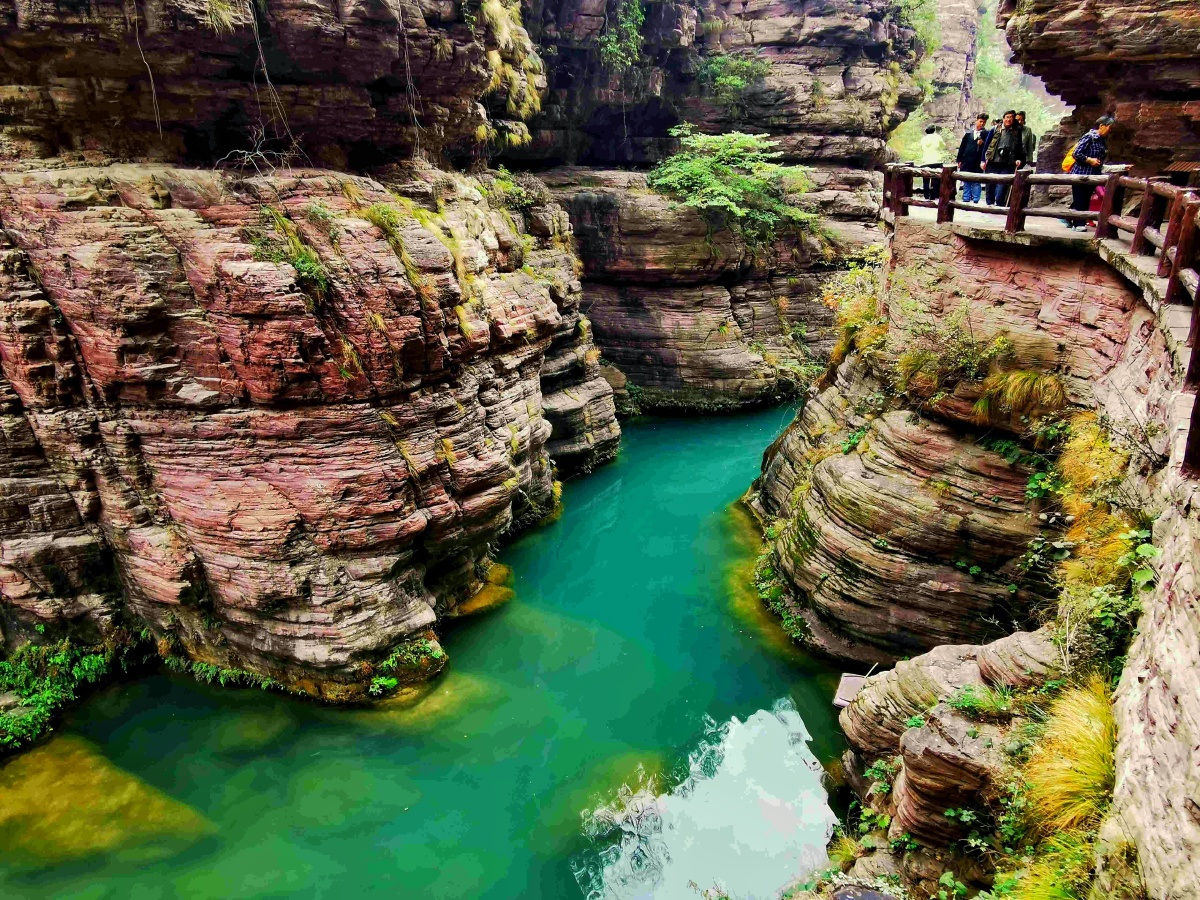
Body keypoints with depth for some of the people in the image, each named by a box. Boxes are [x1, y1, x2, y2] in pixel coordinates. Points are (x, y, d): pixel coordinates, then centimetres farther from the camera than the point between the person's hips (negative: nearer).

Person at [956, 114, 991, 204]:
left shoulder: (987, 134, 4)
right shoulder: (968, 134, 14)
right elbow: (962, 147, 13)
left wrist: (982, 143, -20)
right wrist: (959, 160, 7)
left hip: (977, 164, -3)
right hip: (966, 163, 3)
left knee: (976, 183, -4)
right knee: (966, 183, 7)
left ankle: (975, 201, -3)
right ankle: (965, 200, 12)